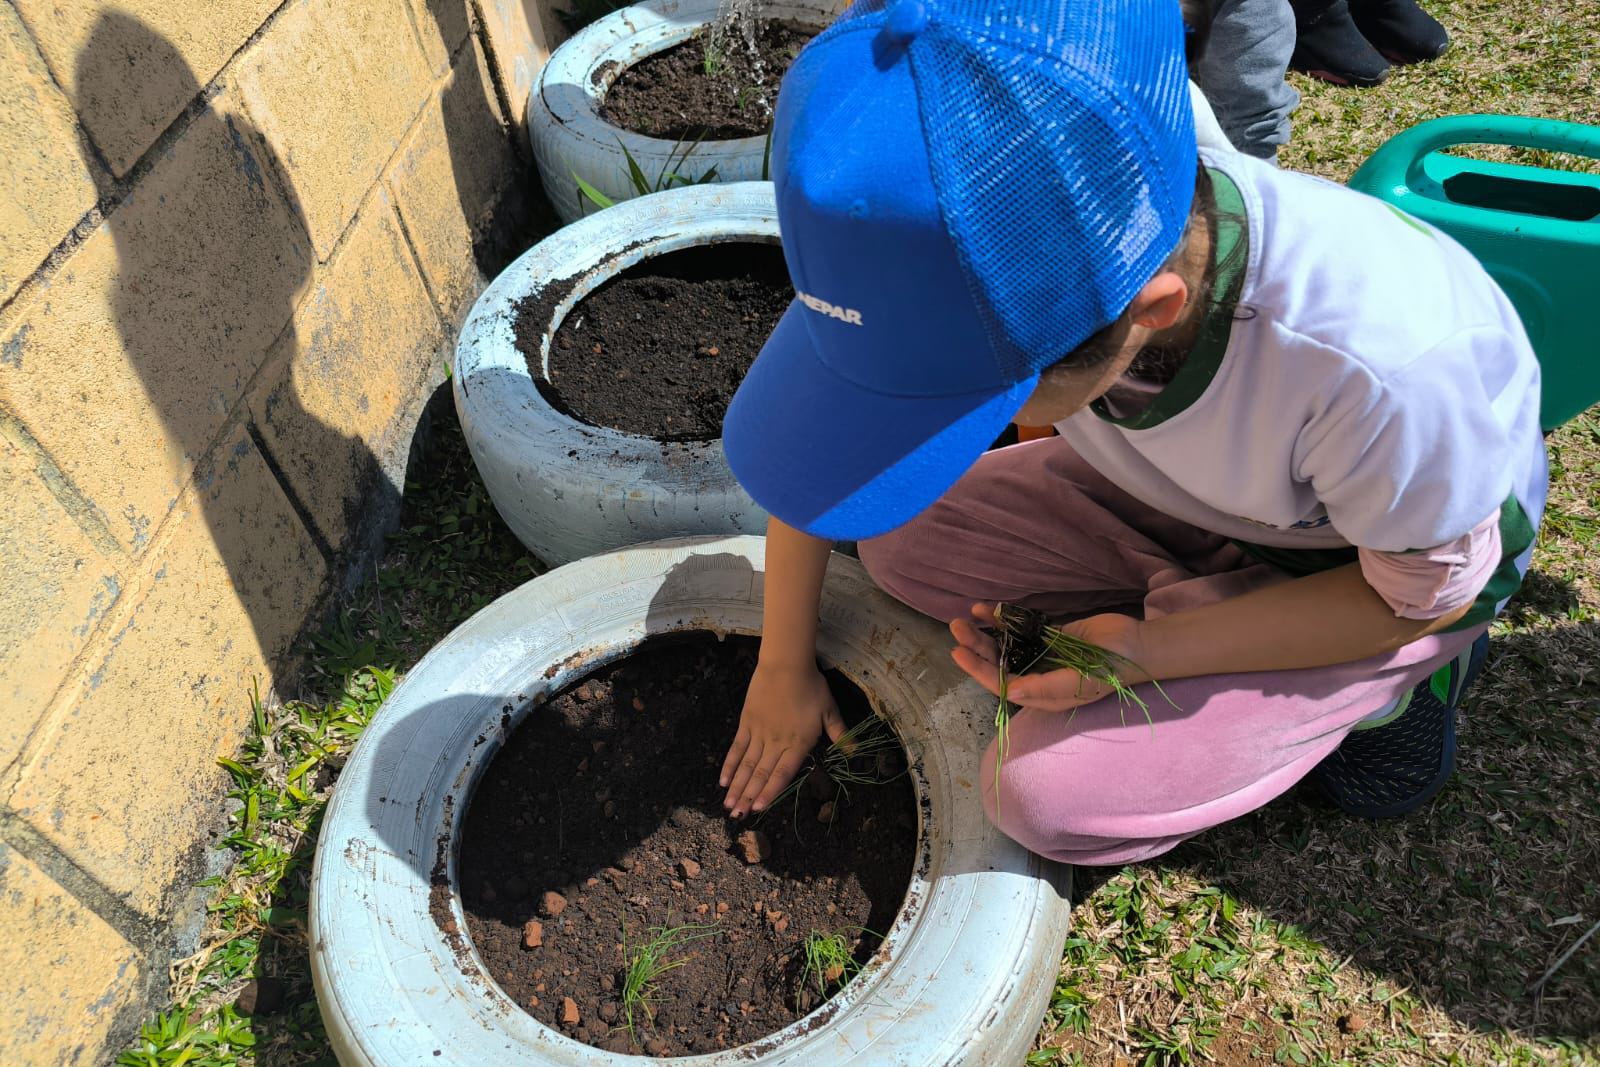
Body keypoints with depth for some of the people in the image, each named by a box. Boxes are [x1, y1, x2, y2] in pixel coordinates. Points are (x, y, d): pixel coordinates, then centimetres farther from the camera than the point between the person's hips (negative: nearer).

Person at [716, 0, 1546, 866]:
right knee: (900, 541, -7)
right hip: (1185, 497, 5)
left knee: (1048, 795, -17)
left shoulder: (1386, 366, -42)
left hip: (1383, 561, -5)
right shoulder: (990, 251, -30)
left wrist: (1148, 653, -28)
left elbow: (1428, 590, -20)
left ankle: (1372, 685, 4)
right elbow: (823, 421, -13)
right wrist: (784, 665, -4)